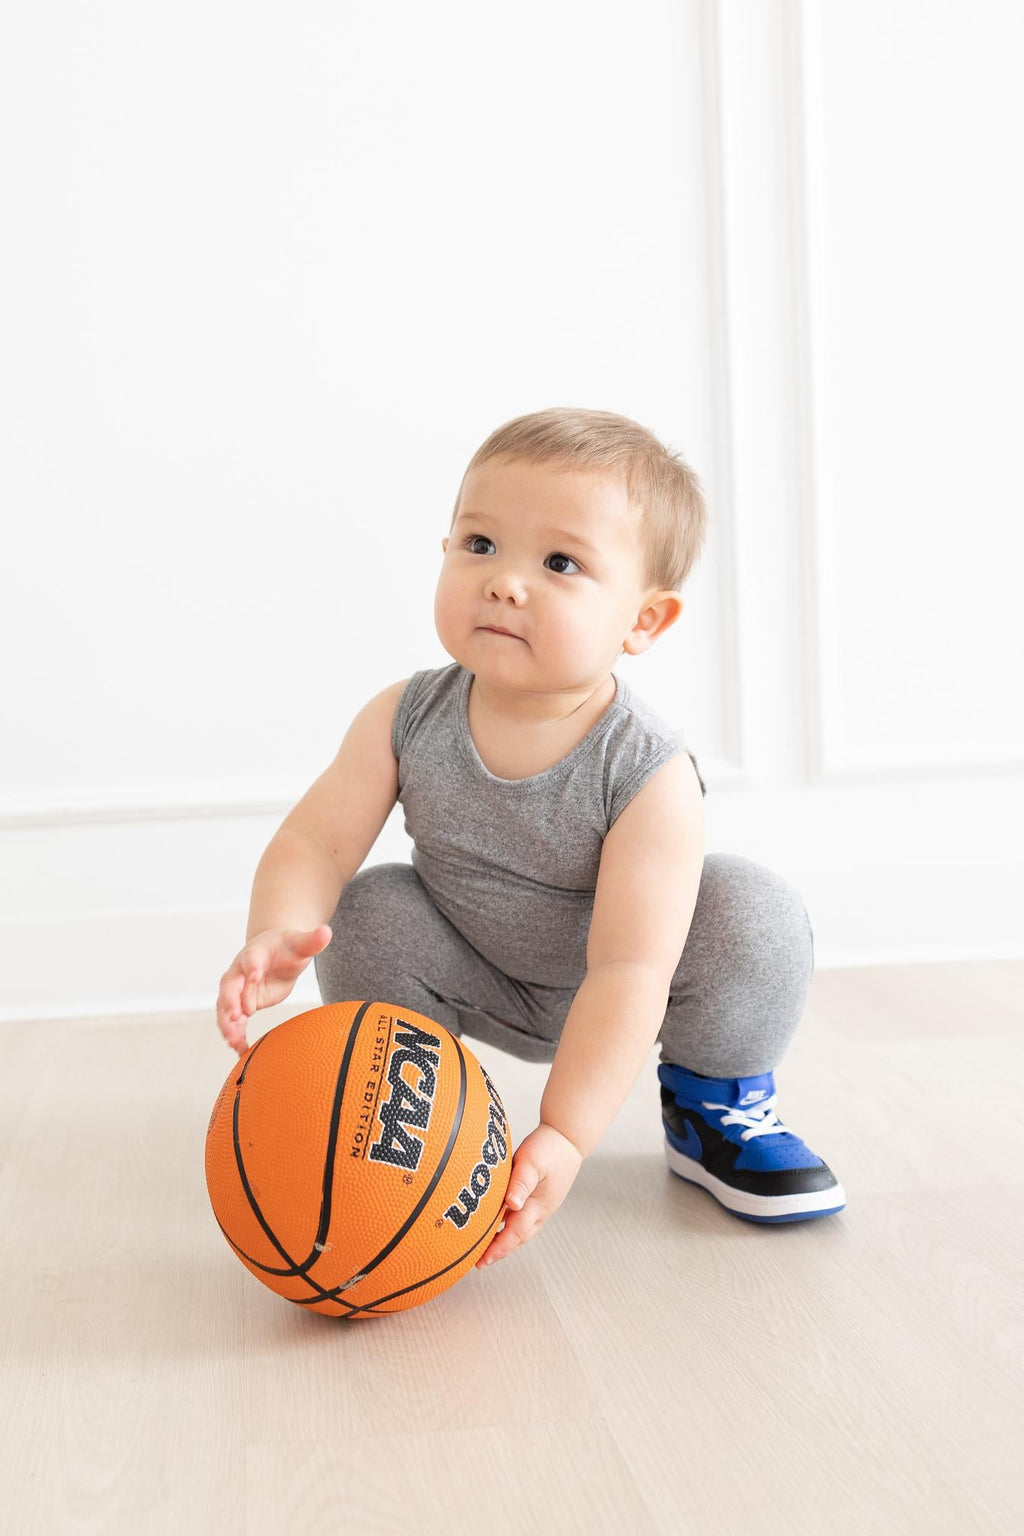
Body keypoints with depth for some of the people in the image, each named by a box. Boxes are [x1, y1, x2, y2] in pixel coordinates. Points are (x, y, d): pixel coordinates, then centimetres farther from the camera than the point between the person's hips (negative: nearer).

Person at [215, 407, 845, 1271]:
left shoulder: (648, 775, -32)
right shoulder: (405, 722, -21)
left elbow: (627, 971, -37)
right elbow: (314, 843, -20)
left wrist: (565, 1136, -44)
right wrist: (278, 933, -44)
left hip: (615, 995, -2)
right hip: (480, 984, 3)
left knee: (754, 913, -27)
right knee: (367, 916, -23)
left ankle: (713, 1102, 3)